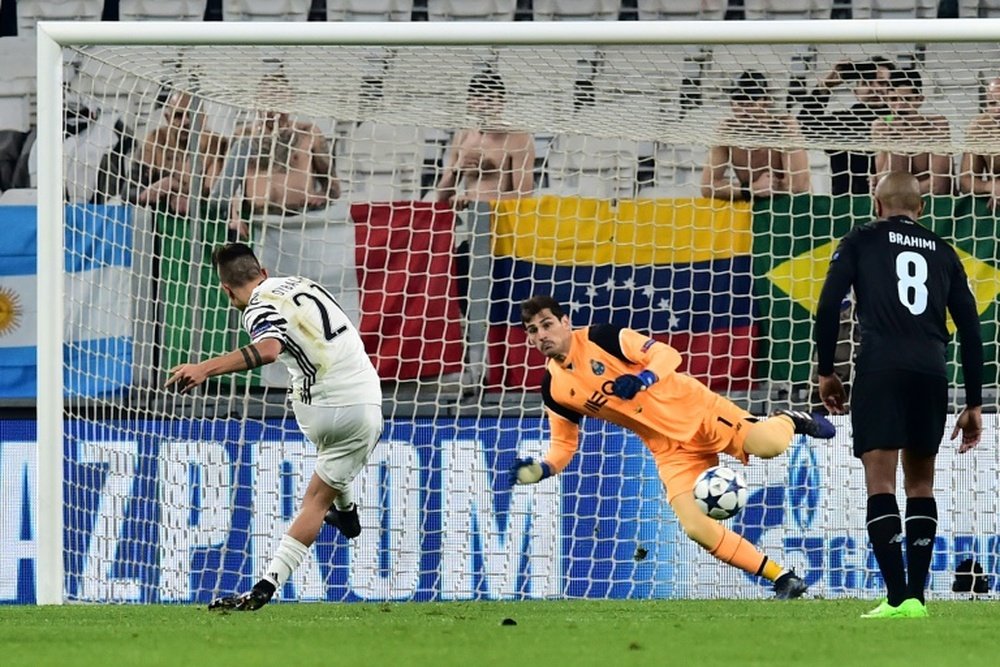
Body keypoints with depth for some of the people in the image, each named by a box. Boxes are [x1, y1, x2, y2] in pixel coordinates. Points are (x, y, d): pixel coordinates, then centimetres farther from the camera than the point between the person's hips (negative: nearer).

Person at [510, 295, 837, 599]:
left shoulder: (601, 338, -10)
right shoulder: (553, 390, 3)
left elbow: (666, 354, -10)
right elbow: (564, 443, 13)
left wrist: (642, 379, -30)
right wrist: (540, 470, -7)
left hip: (693, 408, -4)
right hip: (669, 449, 4)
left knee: (767, 445, -28)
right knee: (697, 529, -14)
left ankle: (787, 422, 11)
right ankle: (784, 581, -1)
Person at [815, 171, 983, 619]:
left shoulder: (862, 241, 12)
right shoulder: (942, 252, 20)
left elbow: (829, 305, 0)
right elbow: (970, 329, 16)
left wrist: (825, 371, 9)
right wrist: (974, 404, 19)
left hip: (880, 369, -3)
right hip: (932, 373, 3)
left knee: (881, 485, -5)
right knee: (920, 483, 16)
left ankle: (898, 599, -16)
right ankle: (916, 597, 11)